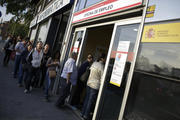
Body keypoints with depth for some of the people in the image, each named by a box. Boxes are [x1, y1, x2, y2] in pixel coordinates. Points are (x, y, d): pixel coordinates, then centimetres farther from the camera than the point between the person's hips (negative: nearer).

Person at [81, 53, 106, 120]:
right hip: (95, 86, -7)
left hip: (89, 83, 7)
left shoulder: (94, 63, 5)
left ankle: (83, 113, 29)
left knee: (87, 99, 17)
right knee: (91, 101, 5)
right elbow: (102, 78, -15)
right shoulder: (101, 67, -17)